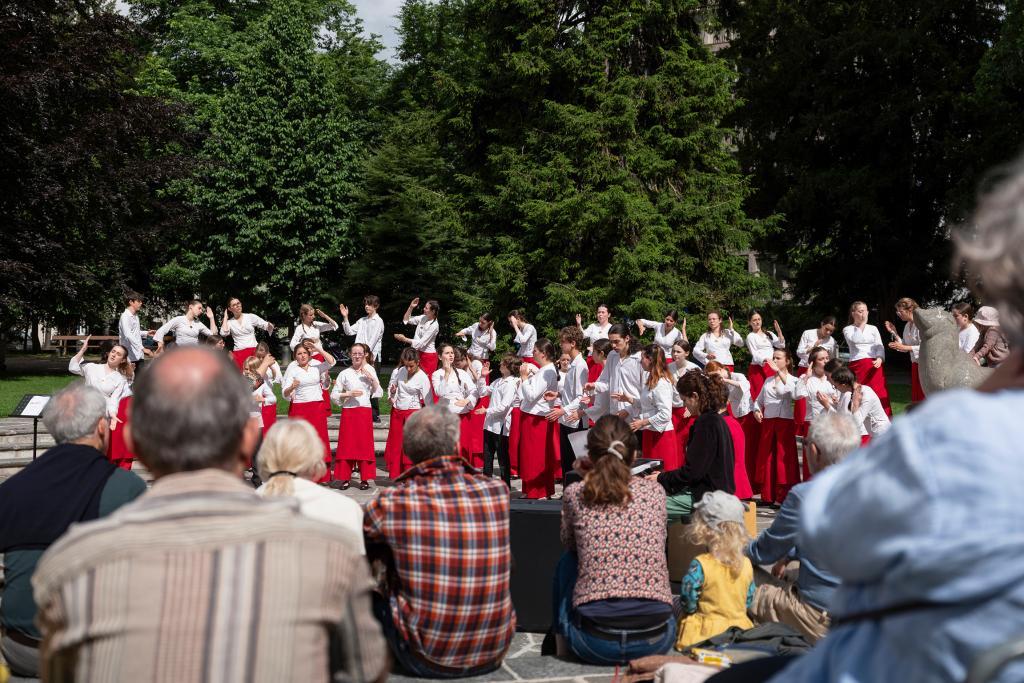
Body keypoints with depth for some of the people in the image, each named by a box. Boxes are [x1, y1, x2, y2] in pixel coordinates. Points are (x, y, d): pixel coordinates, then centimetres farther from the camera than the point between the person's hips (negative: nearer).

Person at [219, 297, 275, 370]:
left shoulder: (251, 317, 8)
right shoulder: (229, 322, 10)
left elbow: (266, 326, 7)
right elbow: (223, 333, -9)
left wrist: (270, 326, -17)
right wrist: (225, 317, 2)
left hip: (253, 351, 0)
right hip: (238, 352, 0)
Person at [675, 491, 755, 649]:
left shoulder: (700, 565, -17)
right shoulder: (746, 564, -1)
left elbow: (687, 601, -12)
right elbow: (749, 600, 9)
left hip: (707, 630, -5)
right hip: (740, 625, 5)